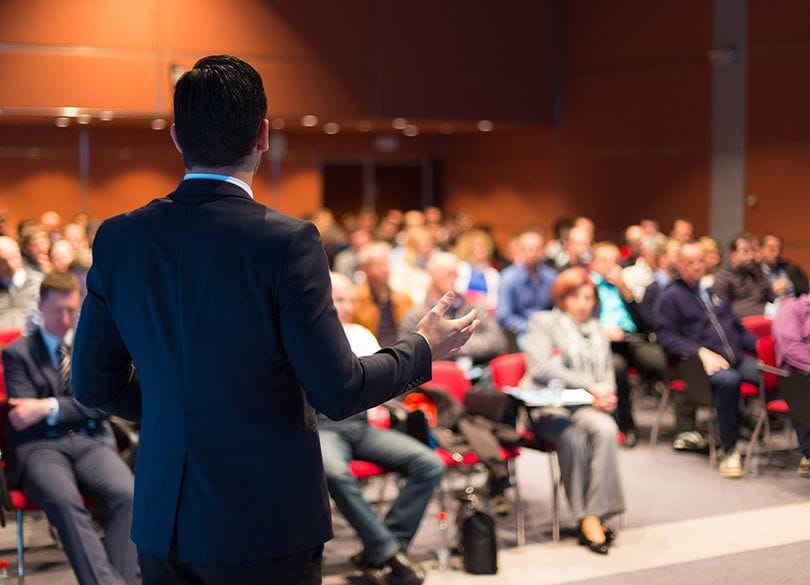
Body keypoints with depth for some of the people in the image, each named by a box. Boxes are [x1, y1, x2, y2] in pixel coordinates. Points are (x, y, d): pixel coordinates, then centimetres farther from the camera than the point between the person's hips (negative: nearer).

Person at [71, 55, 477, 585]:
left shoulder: (118, 239, -2)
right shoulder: (286, 242, -17)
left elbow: (94, 383, 6)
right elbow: (337, 392, -15)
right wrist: (424, 349, 2)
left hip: (162, 523, 5)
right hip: (266, 524, -4)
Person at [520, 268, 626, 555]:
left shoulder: (597, 330, 27)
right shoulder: (543, 322, 8)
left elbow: (608, 373, 24)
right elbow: (540, 369, -8)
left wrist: (606, 394, -2)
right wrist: (590, 385, -14)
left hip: (587, 406, 4)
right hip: (548, 405, -4)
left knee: (606, 429, -32)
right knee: (574, 437, -36)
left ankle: (596, 514, -32)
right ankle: (586, 518, -27)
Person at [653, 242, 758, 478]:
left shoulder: (714, 294, 29)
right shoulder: (669, 297, 8)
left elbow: (738, 328, 31)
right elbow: (666, 336, -3)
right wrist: (701, 351, -16)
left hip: (736, 359, 5)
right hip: (700, 362, -5)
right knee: (728, 379, -40)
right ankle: (729, 452, -29)